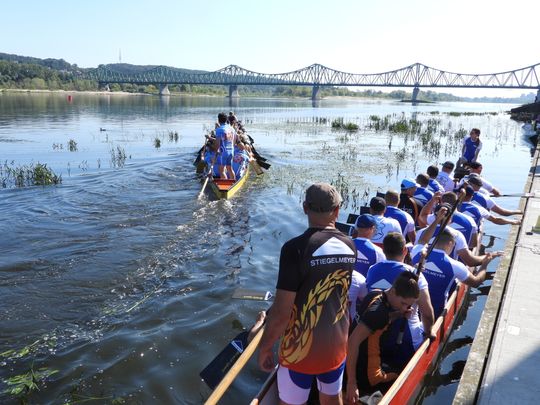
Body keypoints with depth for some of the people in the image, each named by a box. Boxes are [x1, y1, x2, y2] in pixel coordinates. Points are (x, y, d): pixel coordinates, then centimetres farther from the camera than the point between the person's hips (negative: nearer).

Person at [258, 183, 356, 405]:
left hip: (301, 349, -5)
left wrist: (264, 347, -8)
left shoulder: (296, 248, -25)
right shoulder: (349, 246, -7)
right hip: (337, 345, 5)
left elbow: (281, 313, -23)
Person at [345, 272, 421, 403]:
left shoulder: (376, 294, 0)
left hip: (358, 364, 9)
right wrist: (351, 383, -29)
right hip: (366, 374, -9)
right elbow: (353, 342, -31)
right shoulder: (379, 311, -26)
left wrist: (399, 314, -1)